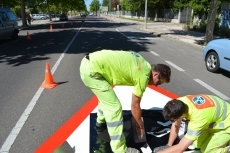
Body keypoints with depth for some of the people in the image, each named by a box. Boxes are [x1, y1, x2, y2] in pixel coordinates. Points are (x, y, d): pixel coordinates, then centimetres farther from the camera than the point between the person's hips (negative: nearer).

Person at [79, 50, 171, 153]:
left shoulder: (143, 64, 13)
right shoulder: (143, 76, -11)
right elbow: (135, 106, -2)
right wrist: (140, 126, 13)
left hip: (88, 63, 10)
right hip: (91, 70, -10)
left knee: (106, 96, 30)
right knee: (114, 107, -6)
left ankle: (101, 121, 54)